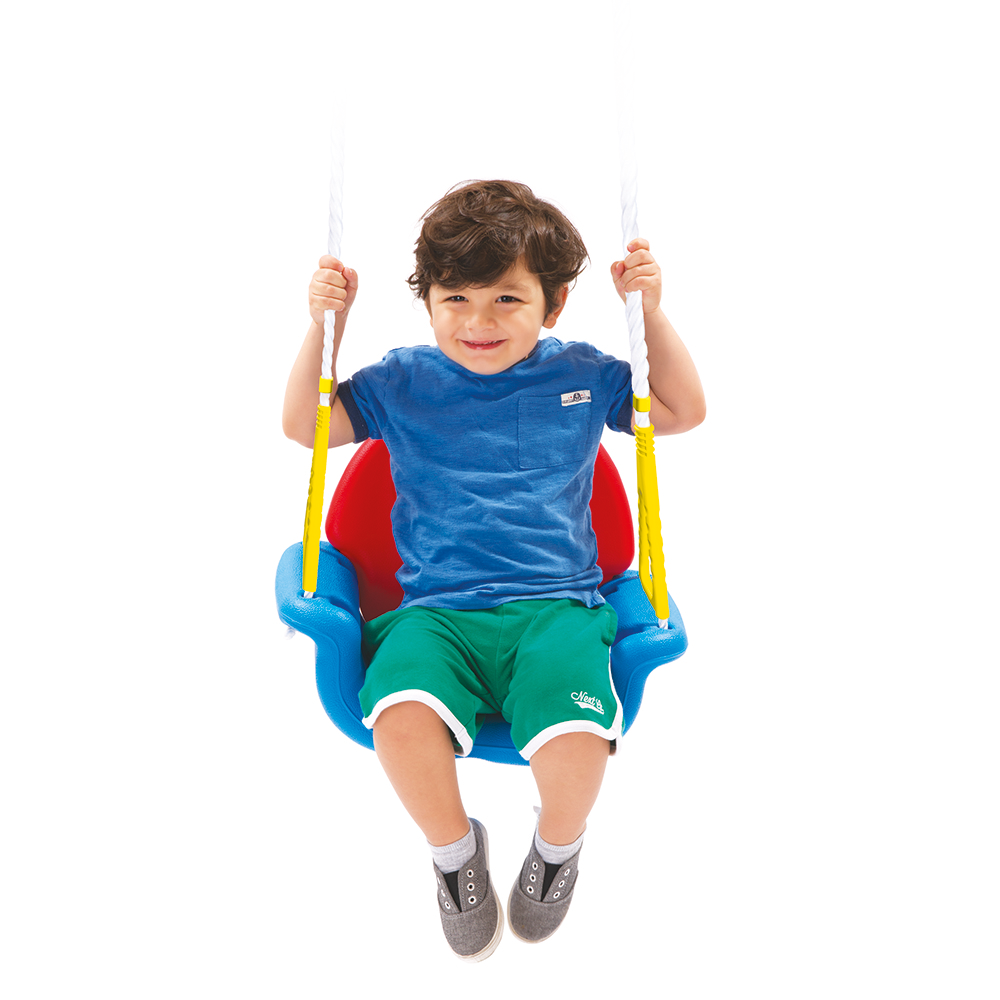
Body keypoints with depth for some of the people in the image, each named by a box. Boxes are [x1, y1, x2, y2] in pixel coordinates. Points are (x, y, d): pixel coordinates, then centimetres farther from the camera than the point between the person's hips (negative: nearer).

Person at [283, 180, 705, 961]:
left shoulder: (582, 375, 13)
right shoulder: (402, 382, 12)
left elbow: (685, 412, 18)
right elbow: (304, 425, 17)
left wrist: (650, 311, 8)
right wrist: (326, 326, 5)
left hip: (557, 606, 0)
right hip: (437, 610, 1)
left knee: (578, 740, -32)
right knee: (401, 715, -34)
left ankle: (559, 845, 9)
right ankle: (454, 849, 2)